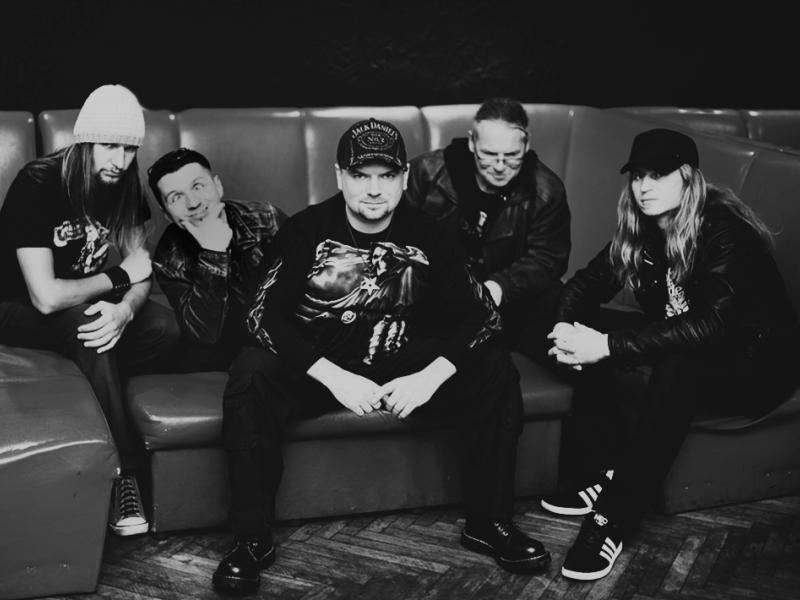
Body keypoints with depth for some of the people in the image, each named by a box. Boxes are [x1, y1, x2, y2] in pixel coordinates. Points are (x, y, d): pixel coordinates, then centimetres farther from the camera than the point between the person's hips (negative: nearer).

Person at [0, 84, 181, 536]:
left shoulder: (123, 183, -7)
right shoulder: (37, 185, -26)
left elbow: (141, 271, -7)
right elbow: (46, 297, -32)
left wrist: (124, 309, -30)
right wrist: (119, 278, -19)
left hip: (85, 299, 6)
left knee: (164, 328, -21)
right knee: (86, 323, -37)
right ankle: (124, 471, -29)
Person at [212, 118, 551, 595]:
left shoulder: (427, 237, -2)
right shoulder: (307, 230, -7)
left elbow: (481, 316, -7)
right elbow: (266, 315, -15)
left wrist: (430, 377, -25)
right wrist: (334, 377, -28)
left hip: (405, 368, 2)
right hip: (319, 368, -2)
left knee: (495, 371, -18)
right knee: (251, 373, -31)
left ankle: (490, 523, -5)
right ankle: (252, 539, -20)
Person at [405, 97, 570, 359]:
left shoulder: (546, 191, -9)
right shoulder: (428, 172, -10)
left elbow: (547, 258, -10)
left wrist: (499, 286, -29)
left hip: (507, 297, 1)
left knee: (553, 303, -26)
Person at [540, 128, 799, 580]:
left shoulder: (726, 231, -24)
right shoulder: (642, 229, -2)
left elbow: (714, 326, -35)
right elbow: (587, 283, -2)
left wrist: (612, 345, -40)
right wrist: (568, 328, -26)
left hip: (757, 365, -7)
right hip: (682, 347, 7)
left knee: (677, 365, -38)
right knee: (591, 331, -13)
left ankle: (614, 518, -33)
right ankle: (599, 478, -14)